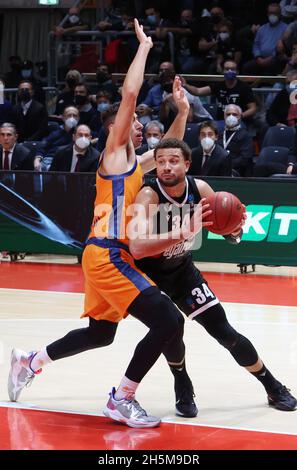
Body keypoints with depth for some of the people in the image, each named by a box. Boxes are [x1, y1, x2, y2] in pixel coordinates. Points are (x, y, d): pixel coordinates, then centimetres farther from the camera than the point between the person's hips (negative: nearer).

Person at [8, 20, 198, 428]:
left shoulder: (133, 163, 17)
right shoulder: (114, 153, -6)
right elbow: (129, 93, -16)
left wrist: (182, 111, 21)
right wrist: (144, 46, -8)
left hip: (111, 255, 10)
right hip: (107, 255, -10)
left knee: (99, 334, 22)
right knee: (168, 322, -16)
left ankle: (29, 362, 35)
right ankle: (122, 399, -9)